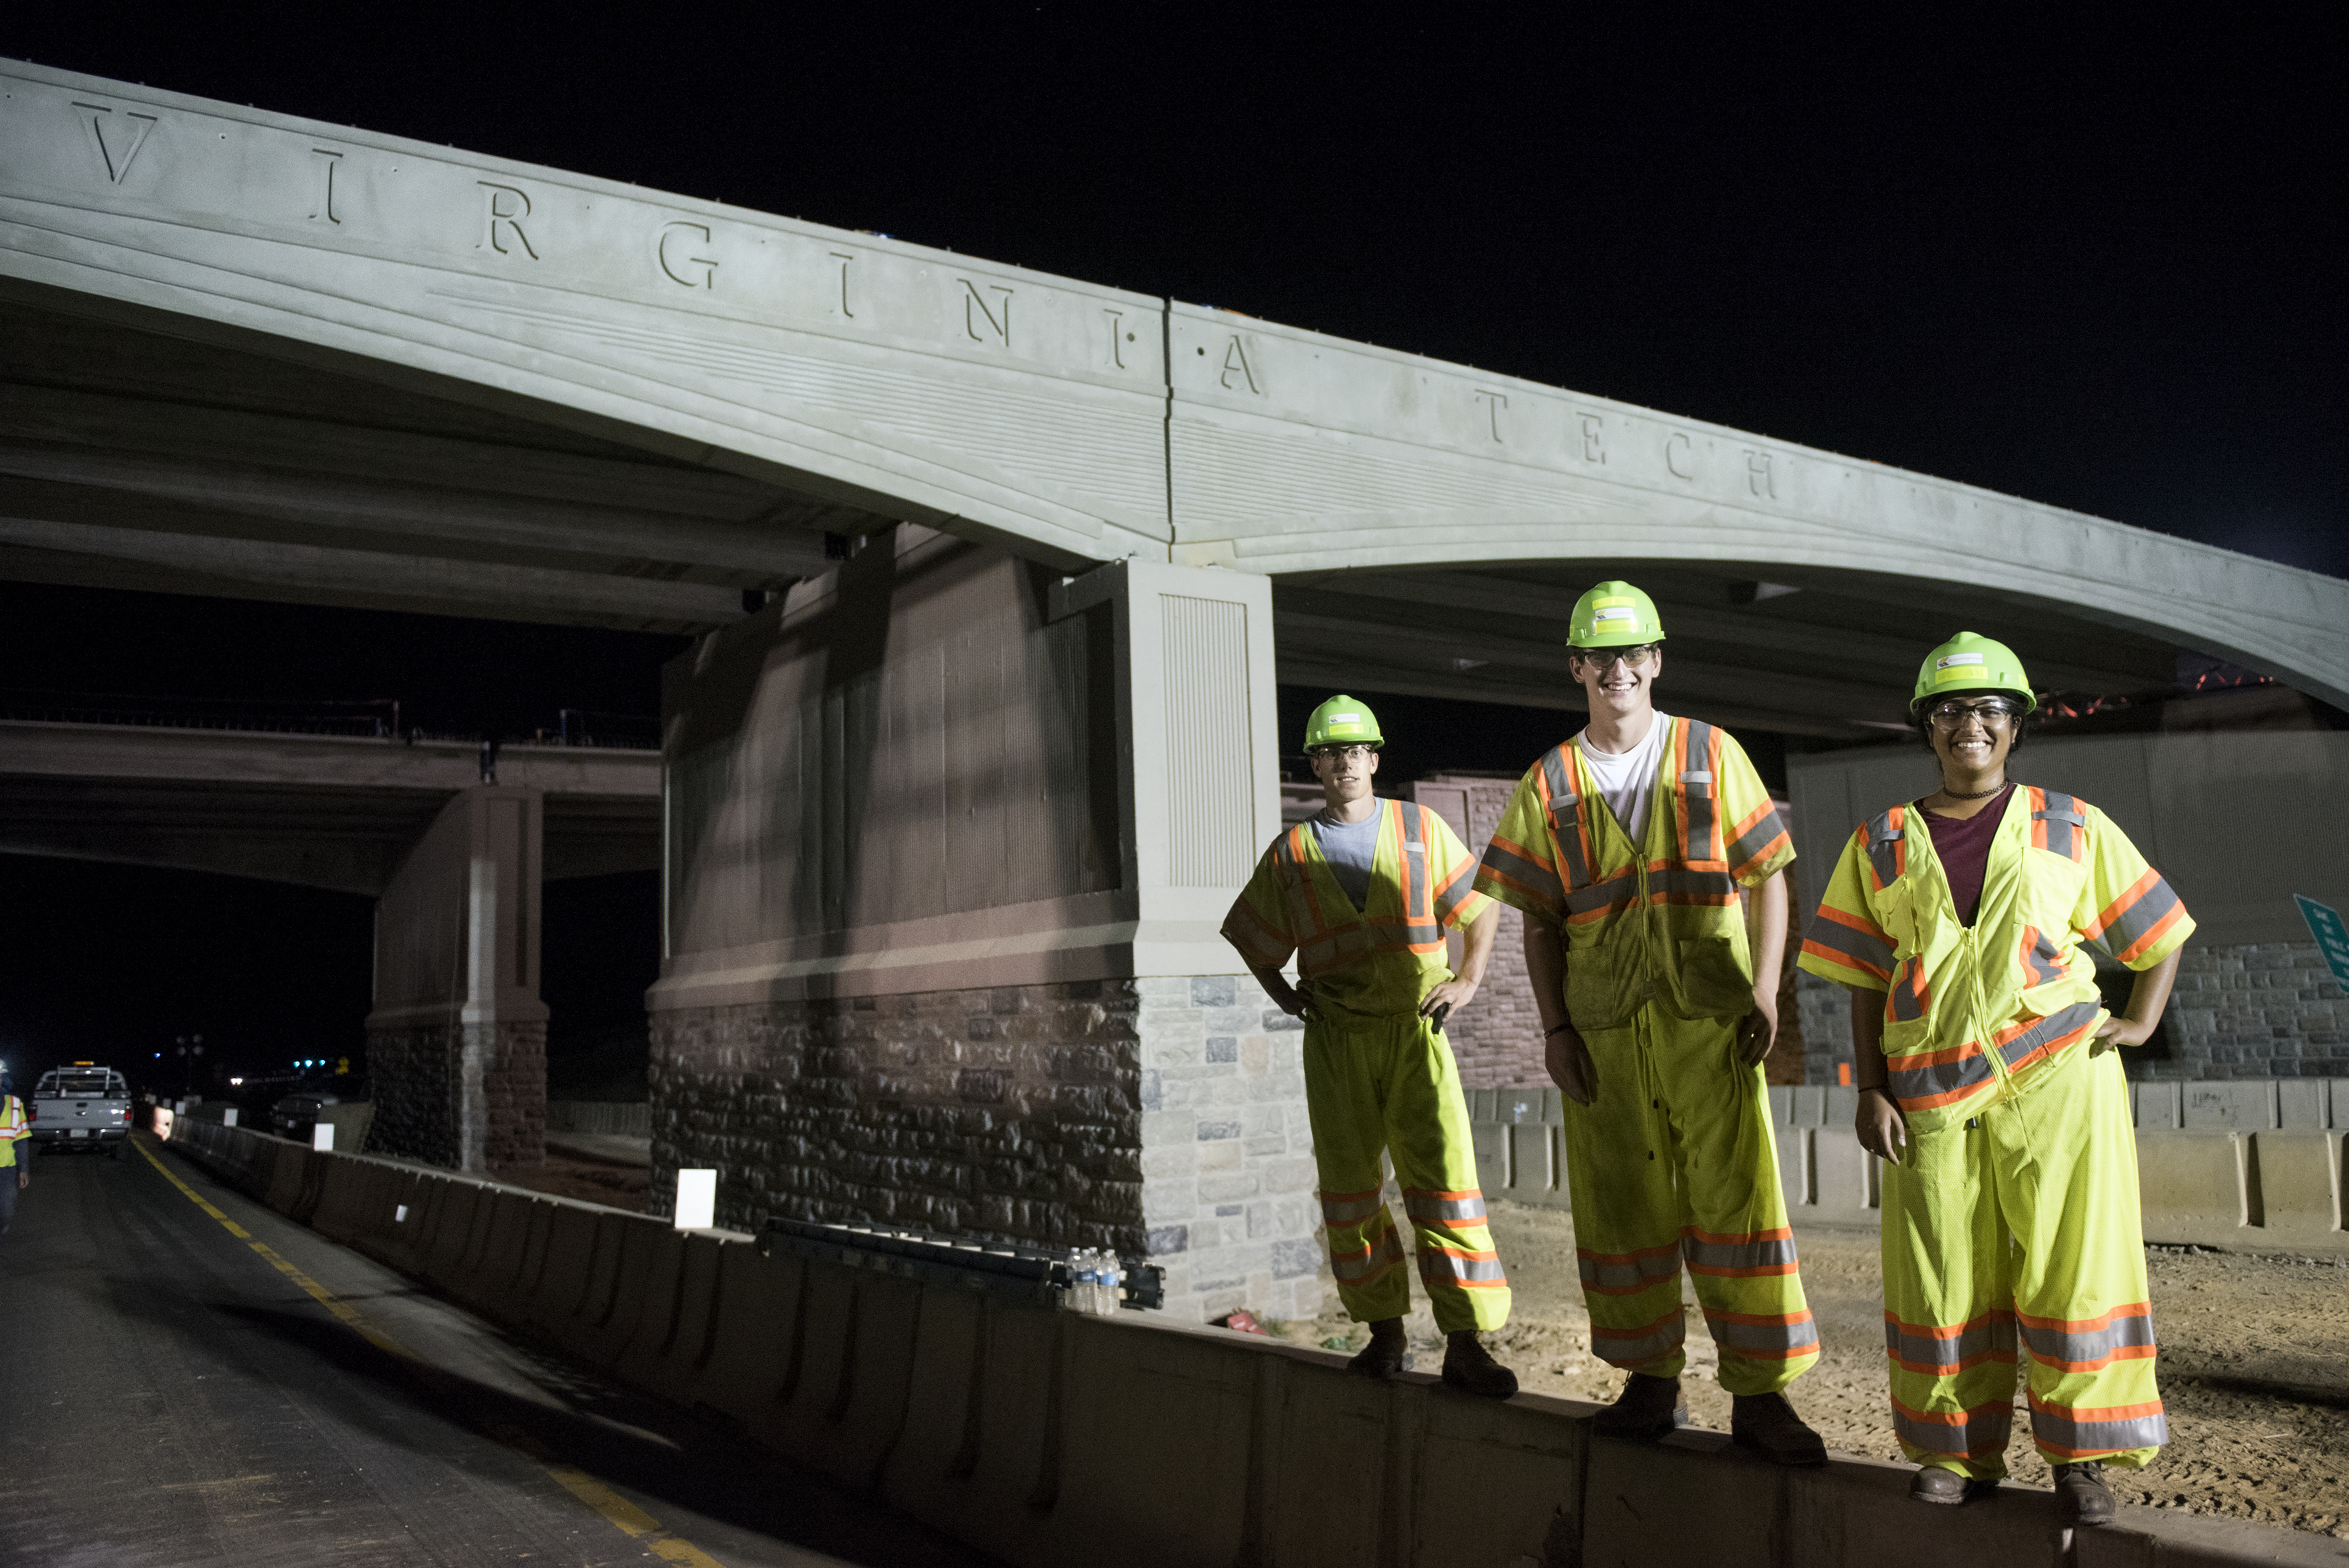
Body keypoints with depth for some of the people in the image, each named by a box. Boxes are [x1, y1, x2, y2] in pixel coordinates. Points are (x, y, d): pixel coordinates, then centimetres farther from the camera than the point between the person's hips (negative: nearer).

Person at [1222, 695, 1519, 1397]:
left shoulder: (1420, 829, 8)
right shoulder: (1292, 852, 9)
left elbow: (1480, 907, 14)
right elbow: (1252, 936, 19)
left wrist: (1468, 978, 2)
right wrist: (1286, 997, 6)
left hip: (1416, 1030, -1)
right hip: (1336, 1041, 2)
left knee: (1444, 1179, -10)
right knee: (1349, 1191, 4)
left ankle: (1465, 1344, -5)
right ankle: (1385, 1334, 17)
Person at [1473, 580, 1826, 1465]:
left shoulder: (1712, 757, 5)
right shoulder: (1549, 785, 7)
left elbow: (1769, 876, 6)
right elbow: (1540, 921, 8)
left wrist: (1766, 992, -4)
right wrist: (1554, 1028, 0)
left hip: (1710, 1020, -1)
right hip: (1603, 1031, 2)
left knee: (1737, 1200, -2)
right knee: (1624, 1210, 8)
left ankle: (1759, 1392, 8)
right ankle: (1653, 1381, 21)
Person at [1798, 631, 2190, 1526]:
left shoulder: (2072, 829, 8)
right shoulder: (1883, 845, 10)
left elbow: (2157, 932, 17)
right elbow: (1863, 982, 8)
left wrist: (2142, 1021, 2)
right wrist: (1870, 1091, 1)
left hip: (2057, 1079, -1)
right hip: (1933, 1092, 1)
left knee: (2073, 1265, 1)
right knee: (1942, 1277, 5)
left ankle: (2080, 1453, 16)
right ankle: (1959, 1451, 20)